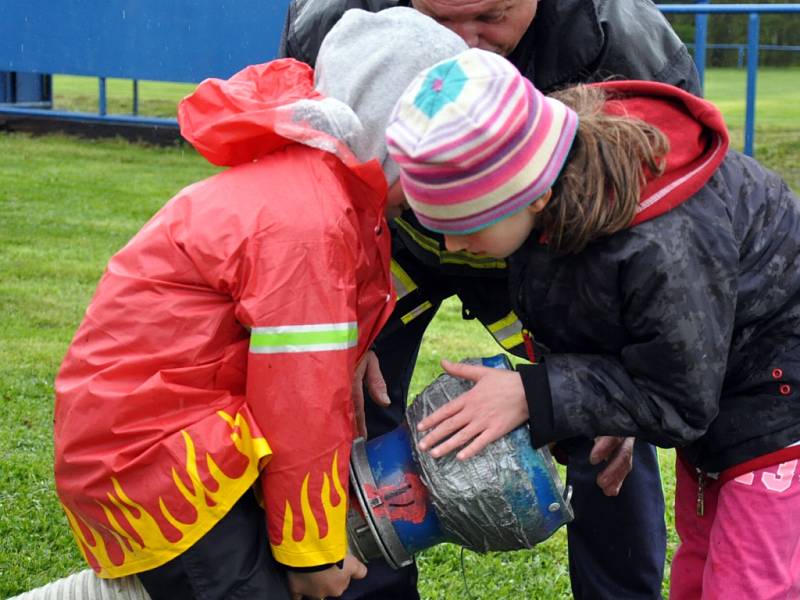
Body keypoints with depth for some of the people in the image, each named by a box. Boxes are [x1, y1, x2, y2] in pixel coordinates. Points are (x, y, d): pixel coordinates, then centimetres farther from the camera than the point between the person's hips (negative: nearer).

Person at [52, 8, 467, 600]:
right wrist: (314, 551, -10)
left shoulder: (333, 194, 9)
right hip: (145, 448, -10)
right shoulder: (303, 223, -24)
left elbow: (316, 383, 11)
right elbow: (302, 406, -20)